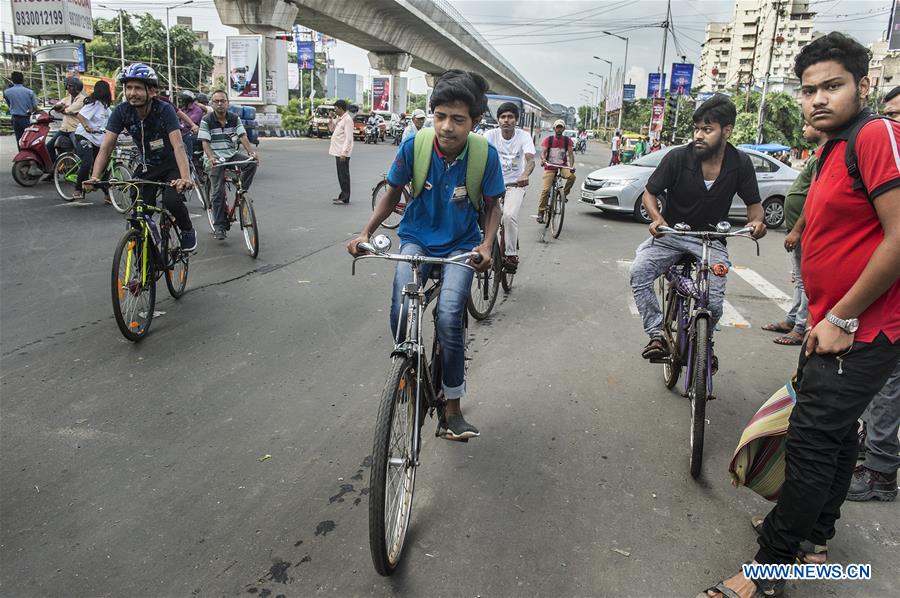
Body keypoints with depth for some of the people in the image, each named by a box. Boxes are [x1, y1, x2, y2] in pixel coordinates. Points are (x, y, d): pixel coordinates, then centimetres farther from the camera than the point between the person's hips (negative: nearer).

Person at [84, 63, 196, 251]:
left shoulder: (164, 110, -25)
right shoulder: (121, 111, -15)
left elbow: (178, 146, -35)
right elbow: (106, 147, -17)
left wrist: (185, 177, -52)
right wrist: (94, 177, -32)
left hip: (171, 165, -3)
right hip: (146, 166, 4)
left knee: (171, 200, -29)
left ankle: (188, 231, 3)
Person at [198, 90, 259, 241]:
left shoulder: (234, 119, 4)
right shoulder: (206, 121, -5)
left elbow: (242, 137, -6)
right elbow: (205, 142, -12)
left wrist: (251, 152, -24)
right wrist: (211, 158, -31)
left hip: (232, 154, 3)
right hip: (215, 158, -3)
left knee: (252, 163, -26)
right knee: (218, 191, -11)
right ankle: (219, 225, -3)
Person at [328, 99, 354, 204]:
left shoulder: (347, 119, -14)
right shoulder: (339, 119, 16)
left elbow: (348, 138, -19)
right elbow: (332, 129, 30)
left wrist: (344, 152, -23)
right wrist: (331, 120, 12)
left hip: (343, 153, -9)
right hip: (338, 151, 9)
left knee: (344, 175, -6)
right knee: (341, 175, 14)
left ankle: (345, 199, -2)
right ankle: (343, 196, 22)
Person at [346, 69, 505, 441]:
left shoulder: (485, 154, -17)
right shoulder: (414, 146, -16)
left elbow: (491, 206, -3)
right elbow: (393, 194, -1)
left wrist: (486, 245, -21)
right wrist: (365, 233, -13)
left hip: (460, 245, -1)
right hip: (417, 239, 1)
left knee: (448, 317, -22)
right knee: (401, 311, -24)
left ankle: (452, 410, -5)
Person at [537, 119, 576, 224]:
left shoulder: (567, 140, 3)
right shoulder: (548, 139, 1)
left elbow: (570, 153, -5)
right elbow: (543, 152, -8)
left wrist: (571, 166, -22)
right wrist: (543, 159, -32)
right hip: (550, 168, -1)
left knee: (572, 176, -31)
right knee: (545, 189, -13)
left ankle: (564, 194, -6)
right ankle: (541, 212, -3)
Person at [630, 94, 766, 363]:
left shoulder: (740, 164, -6)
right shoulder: (678, 157, -13)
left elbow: (754, 204, 6)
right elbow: (650, 193, -4)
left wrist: (756, 221, -19)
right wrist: (657, 218, -25)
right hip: (671, 235, 0)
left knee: (714, 303, -18)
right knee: (639, 270, -29)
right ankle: (658, 335, -18)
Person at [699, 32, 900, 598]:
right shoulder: (834, 148, 14)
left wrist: (840, 319, -18)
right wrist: (822, 319, 17)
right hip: (832, 327, 10)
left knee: (811, 443, -6)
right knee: (835, 432, 21)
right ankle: (817, 529, 39)